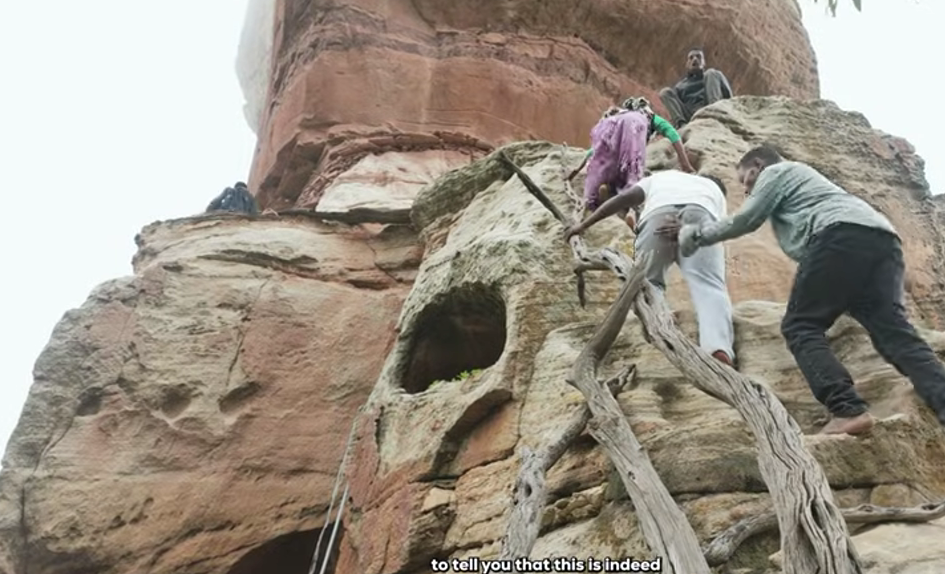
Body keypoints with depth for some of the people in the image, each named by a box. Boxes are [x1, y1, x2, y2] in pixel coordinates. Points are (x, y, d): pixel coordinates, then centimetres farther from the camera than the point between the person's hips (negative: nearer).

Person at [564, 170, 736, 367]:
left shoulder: (660, 177, 44)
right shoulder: (716, 192, 45)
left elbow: (626, 197, 26)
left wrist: (584, 224, 29)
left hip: (659, 212, 0)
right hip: (701, 213, 0)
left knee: (648, 280, 12)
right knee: (708, 285, -9)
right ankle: (719, 349, -32)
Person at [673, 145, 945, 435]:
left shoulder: (776, 171, 19)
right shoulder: (801, 175, 43)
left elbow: (744, 221, 14)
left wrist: (696, 234, 25)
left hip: (842, 236, -8)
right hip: (882, 240, 8)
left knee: (800, 326, -4)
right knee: (894, 330, -3)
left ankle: (849, 410, -20)